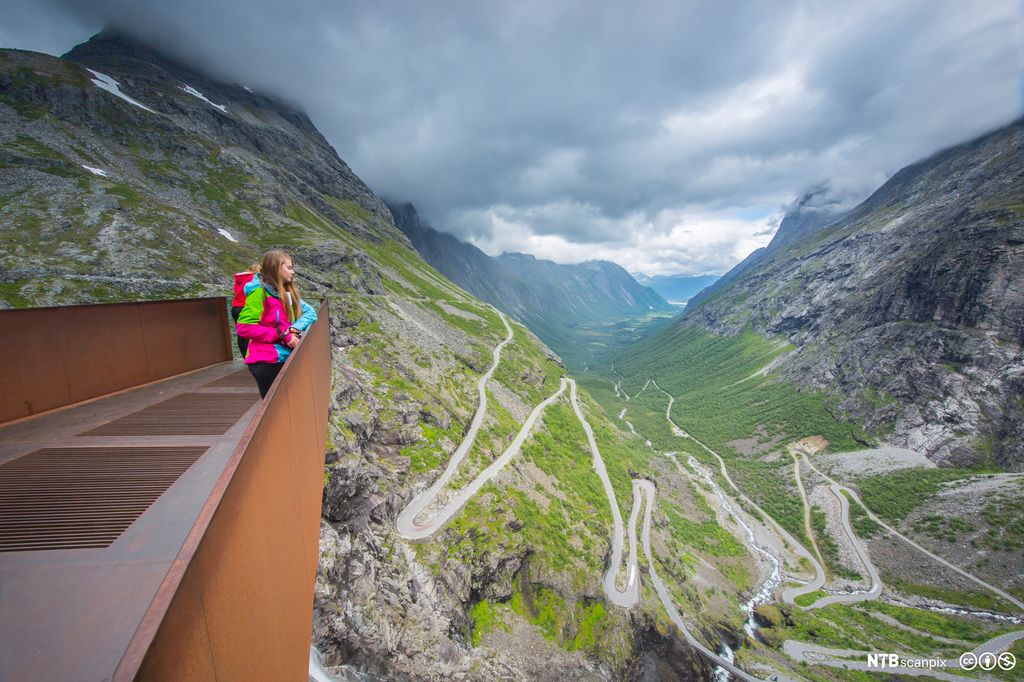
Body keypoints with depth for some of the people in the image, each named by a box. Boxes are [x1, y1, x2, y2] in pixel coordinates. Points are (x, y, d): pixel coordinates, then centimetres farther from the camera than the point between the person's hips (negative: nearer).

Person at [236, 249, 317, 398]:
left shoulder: (288, 292, 10)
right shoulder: (260, 291, -14)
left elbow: (310, 312, 6)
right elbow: (244, 327, -19)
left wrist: (294, 329, -13)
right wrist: (282, 335, -19)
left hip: (287, 358, 7)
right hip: (266, 362, -7)